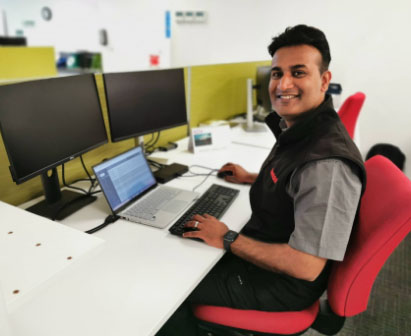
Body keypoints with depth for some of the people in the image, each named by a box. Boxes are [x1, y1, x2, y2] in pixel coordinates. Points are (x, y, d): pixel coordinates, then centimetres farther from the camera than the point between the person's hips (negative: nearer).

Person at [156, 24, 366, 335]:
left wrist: (228, 240, -22)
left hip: (283, 283, -8)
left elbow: (306, 268, -31)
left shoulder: (328, 163, -33)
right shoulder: (294, 126, -3)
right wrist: (251, 178, 17)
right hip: (265, 253, 9)